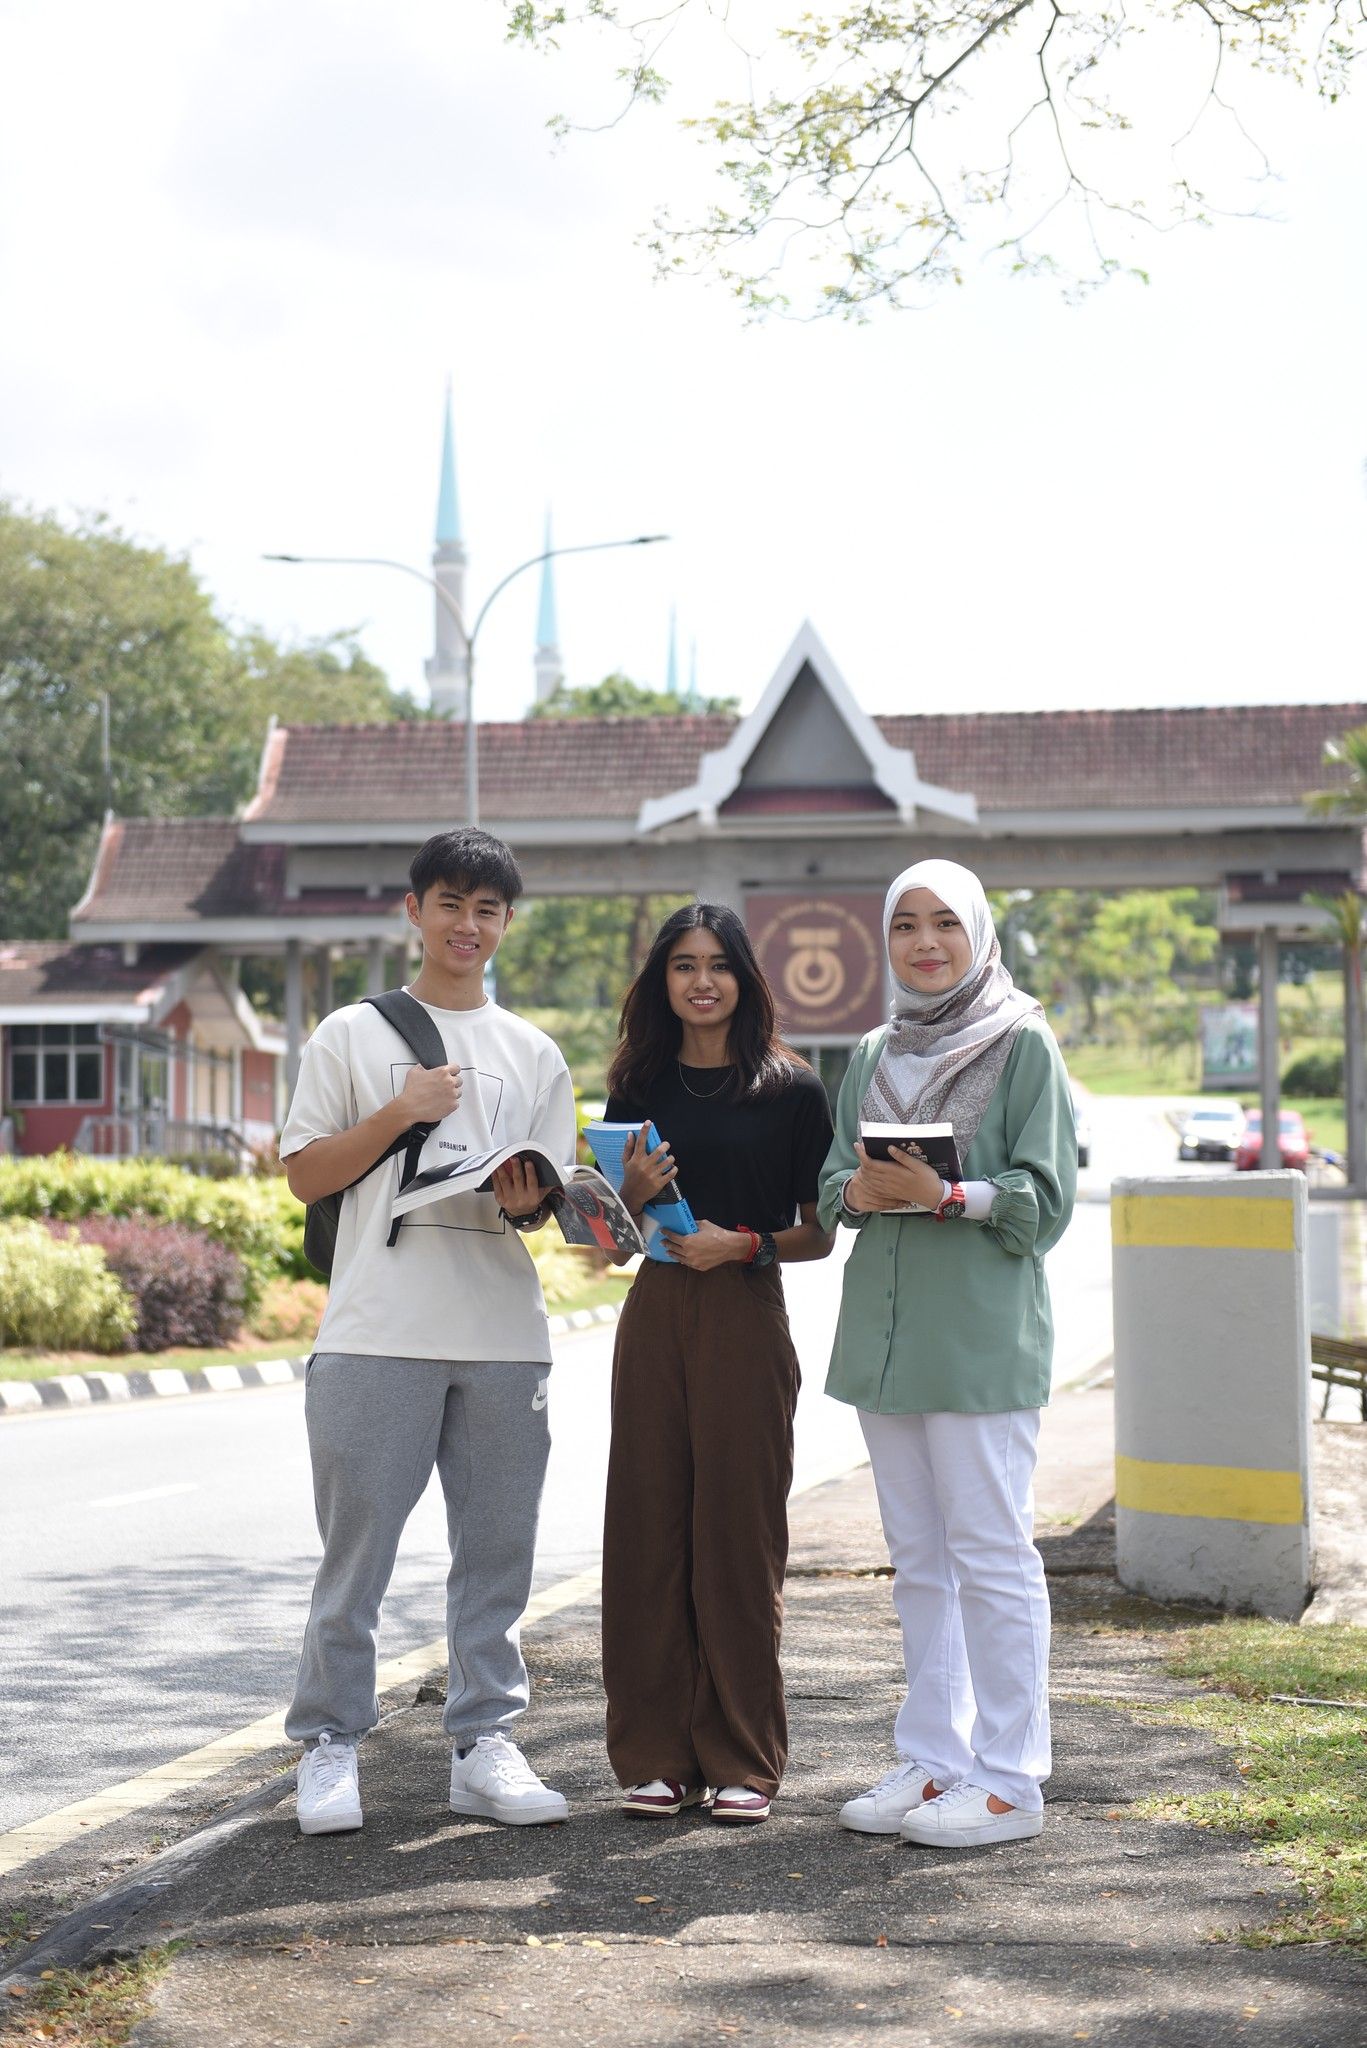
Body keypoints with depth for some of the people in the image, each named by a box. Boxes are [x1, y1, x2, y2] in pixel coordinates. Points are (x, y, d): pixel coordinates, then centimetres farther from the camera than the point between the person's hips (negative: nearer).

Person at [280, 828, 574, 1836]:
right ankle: (331, 1744, 8)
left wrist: (527, 1200, -9)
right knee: (356, 1547, -1)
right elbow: (304, 1175, 4)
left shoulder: (534, 1053, 15)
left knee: (496, 1548, 5)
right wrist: (400, 1112, -8)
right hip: (378, 1331, -3)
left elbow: (550, 1199, 14)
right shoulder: (354, 1034, 7)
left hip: (505, 1333, 3)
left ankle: (485, 1744, 12)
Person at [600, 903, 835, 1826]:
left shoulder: (791, 1089, 0)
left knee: (738, 1533, -1)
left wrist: (744, 1244, -14)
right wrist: (634, 1191, -7)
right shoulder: (641, 1085, 10)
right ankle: (657, 1757, 11)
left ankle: (742, 1761, 8)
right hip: (655, 1316, 3)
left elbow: (819, 1234, 2)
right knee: (648, 1529, 3)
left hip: (748, 1317, -3)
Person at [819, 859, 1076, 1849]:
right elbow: (832, 1182, 14)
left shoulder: (1023, 1043, -1)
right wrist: (862, 1191, -9)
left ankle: (1008, 1779, 1)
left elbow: (1047, 1200, -6)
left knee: (991, 1554, -5)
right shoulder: (874, 1054, 15)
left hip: (982, 1333, -6)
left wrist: (946, 1195, -20)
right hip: (884, 1330, 6)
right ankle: (935, 1761, 17)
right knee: (919, 1558, 10)